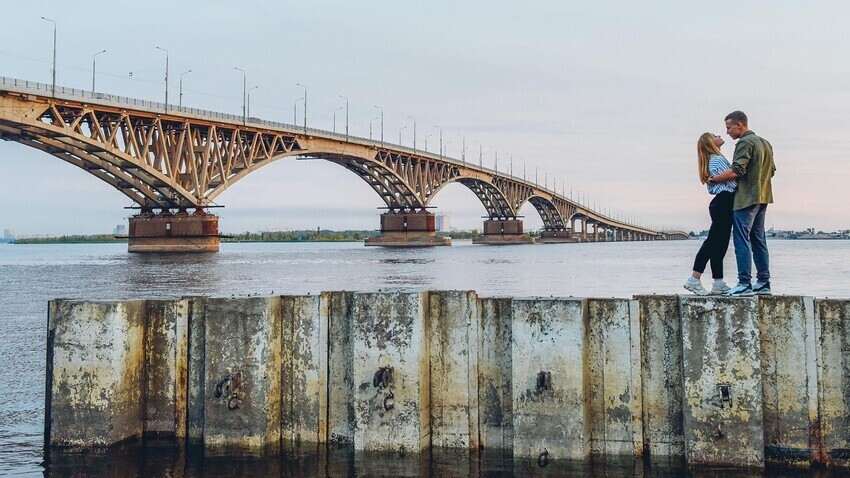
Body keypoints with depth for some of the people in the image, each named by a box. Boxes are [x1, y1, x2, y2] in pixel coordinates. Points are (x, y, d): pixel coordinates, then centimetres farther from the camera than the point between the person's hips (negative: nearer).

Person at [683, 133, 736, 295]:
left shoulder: (712, 160, 19)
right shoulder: (718, 159, -12)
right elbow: (733, 182, -16)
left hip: (720, 203, 10)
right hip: (724, 202, -10)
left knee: (719, 245, 8)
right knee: (713, 243, -9)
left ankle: (719, 284, 8)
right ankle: (694, 280, -10)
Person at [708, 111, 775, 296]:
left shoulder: (745, 143, -12)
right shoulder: (765, 143, 17)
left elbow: (736, 171, -21)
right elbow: (772, 171, 20)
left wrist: (713, 179, -11)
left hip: (746, 198, -9)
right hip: (762, 197, 9)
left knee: (742, 240, -8)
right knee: (758, 240, 11)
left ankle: (745, 284, -11)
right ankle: (764, 283, 12)